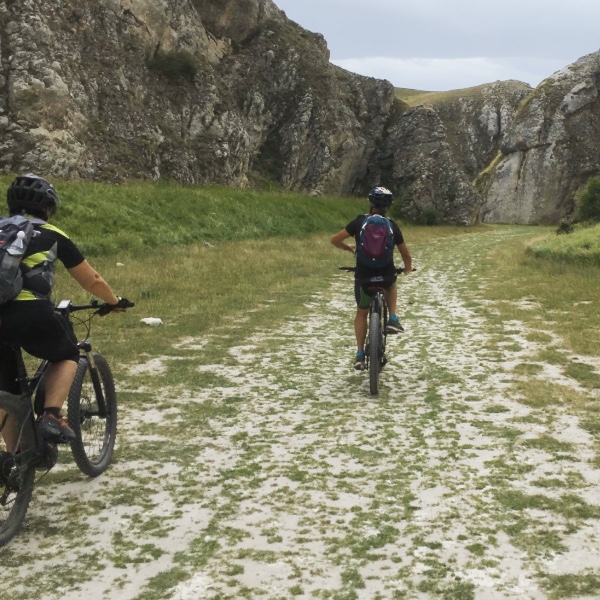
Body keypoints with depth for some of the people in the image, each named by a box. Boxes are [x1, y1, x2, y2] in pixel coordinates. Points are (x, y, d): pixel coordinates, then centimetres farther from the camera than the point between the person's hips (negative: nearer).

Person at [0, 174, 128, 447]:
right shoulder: (51, 235, 16)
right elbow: (91, 281, 23)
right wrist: (115, 302, 42)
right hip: (30, 313, -3)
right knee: (67, 355, 25)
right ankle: (51, 417, 7)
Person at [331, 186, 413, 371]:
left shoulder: (359, 221, 1)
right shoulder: (392, 225, 4)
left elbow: (335, 240, 2)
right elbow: (405, 254, 10)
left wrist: (348, 248, 23)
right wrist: (408, 267, 32)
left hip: (363, 276, 0)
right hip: (386, 275, 0)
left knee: (361, 313, 21)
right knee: (391, 285, 38)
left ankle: (360, 354, 15)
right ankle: (392, 320, 19)